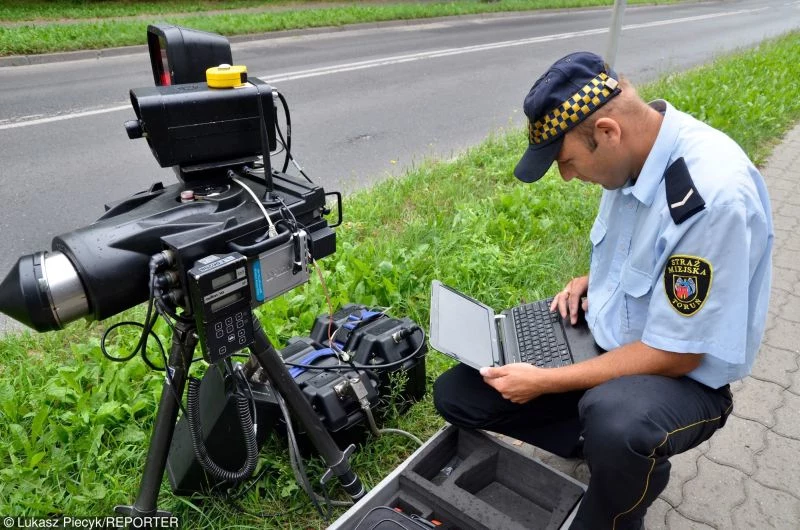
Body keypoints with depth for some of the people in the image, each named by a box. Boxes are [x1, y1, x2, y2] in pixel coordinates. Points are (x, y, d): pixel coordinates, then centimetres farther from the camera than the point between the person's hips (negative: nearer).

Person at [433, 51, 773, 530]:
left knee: (614, 426, -42)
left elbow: (672, 354, -24)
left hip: (681, 374, -6)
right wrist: (594, 281, -2)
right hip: (603, 338, 7)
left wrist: (545, 382, -20)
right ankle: (611, 450, 7)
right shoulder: (631, 153, -6)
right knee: (457, 395, -1)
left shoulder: (714, 195, -30)